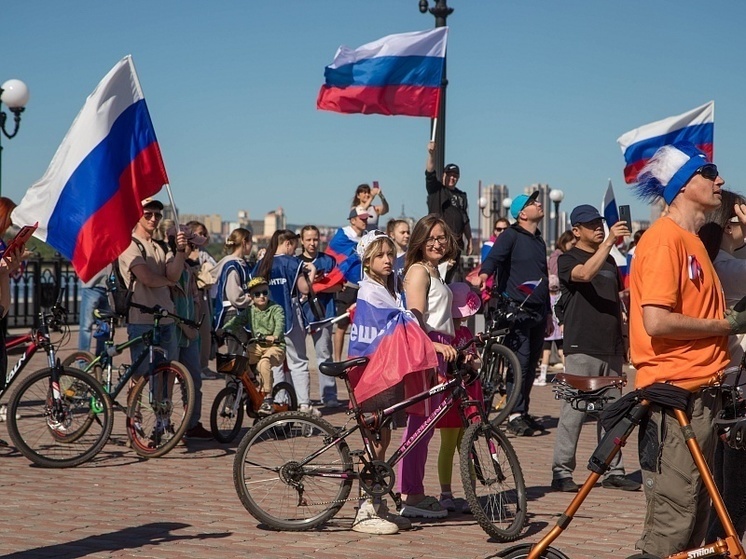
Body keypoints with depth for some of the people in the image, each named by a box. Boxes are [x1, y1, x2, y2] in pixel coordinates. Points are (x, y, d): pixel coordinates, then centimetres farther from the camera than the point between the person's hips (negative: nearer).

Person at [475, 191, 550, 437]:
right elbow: (494, 256, -18)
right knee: (520, 360, -14)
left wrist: (548, 311, 27)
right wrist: (483, 273, -40)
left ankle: (523, 412, 16)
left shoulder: (539, 240, 21)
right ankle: (515, 414, -12)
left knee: (532, 363, 8)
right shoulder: (511, 235, -2)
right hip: (517, 309, -7)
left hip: (538, 312, 7)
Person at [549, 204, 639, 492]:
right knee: (574, 411, -8)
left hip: (611, 349, 7)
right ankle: (562, 472, -4)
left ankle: (614, 471, 14)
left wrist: (623, 341, 20)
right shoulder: (568, 259, -2)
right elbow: (585, 274, -25)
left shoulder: (609, 261, 19)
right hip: (582, 347, -7)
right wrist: (608, 242, -33)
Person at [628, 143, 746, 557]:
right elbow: (657, 322, -22)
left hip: (699, 391, 10)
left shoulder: (692, 240, 18)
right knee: (672, 519, -8)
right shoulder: (665, 238, -13)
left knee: (696, 515, 14)